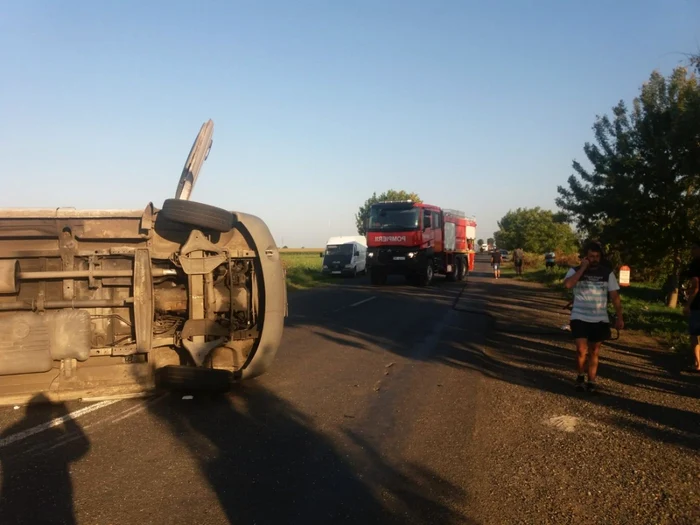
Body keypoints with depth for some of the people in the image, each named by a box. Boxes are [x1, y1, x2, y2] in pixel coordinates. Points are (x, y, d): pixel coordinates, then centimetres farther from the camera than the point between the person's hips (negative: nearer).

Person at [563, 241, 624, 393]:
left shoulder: (607, 273, 3)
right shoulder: (576, 271, -3)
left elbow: (615, 296, 3)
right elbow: (567, 284, -24)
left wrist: (619, 317, -3)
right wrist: (583, 268, -18)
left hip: (600, 320, 2)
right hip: (580, 318, -2)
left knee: (594, 352, 10)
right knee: (581, 350, -11)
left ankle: (591, 382, 21)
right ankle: (580, 376, 15)